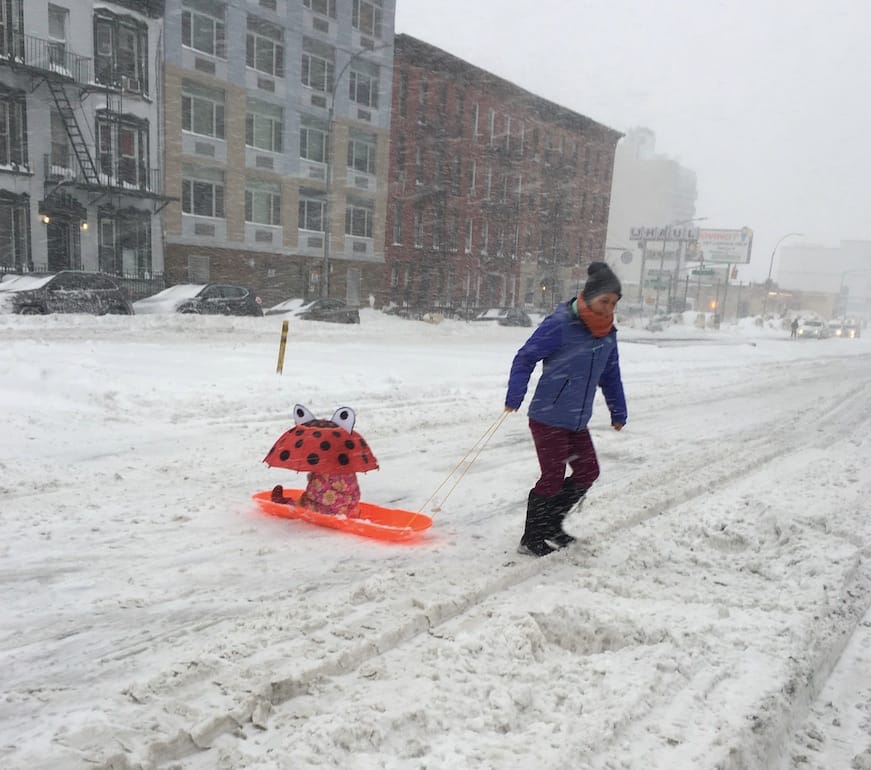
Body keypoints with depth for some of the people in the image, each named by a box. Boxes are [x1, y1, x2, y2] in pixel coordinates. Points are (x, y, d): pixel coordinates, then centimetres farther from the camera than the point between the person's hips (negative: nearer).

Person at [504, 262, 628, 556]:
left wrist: (618, 412, 22)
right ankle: (531, 540, 14)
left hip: (578, 421, 8)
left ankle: (551, 522, 31)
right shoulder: (559, 325, -17)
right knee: (552, 477, -4)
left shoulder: (607, 334, 7)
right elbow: (525, 358, -14)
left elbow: (611, 375, 19)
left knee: (588, 471, 13)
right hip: (548, 418, -8)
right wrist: (514, 397, -21)